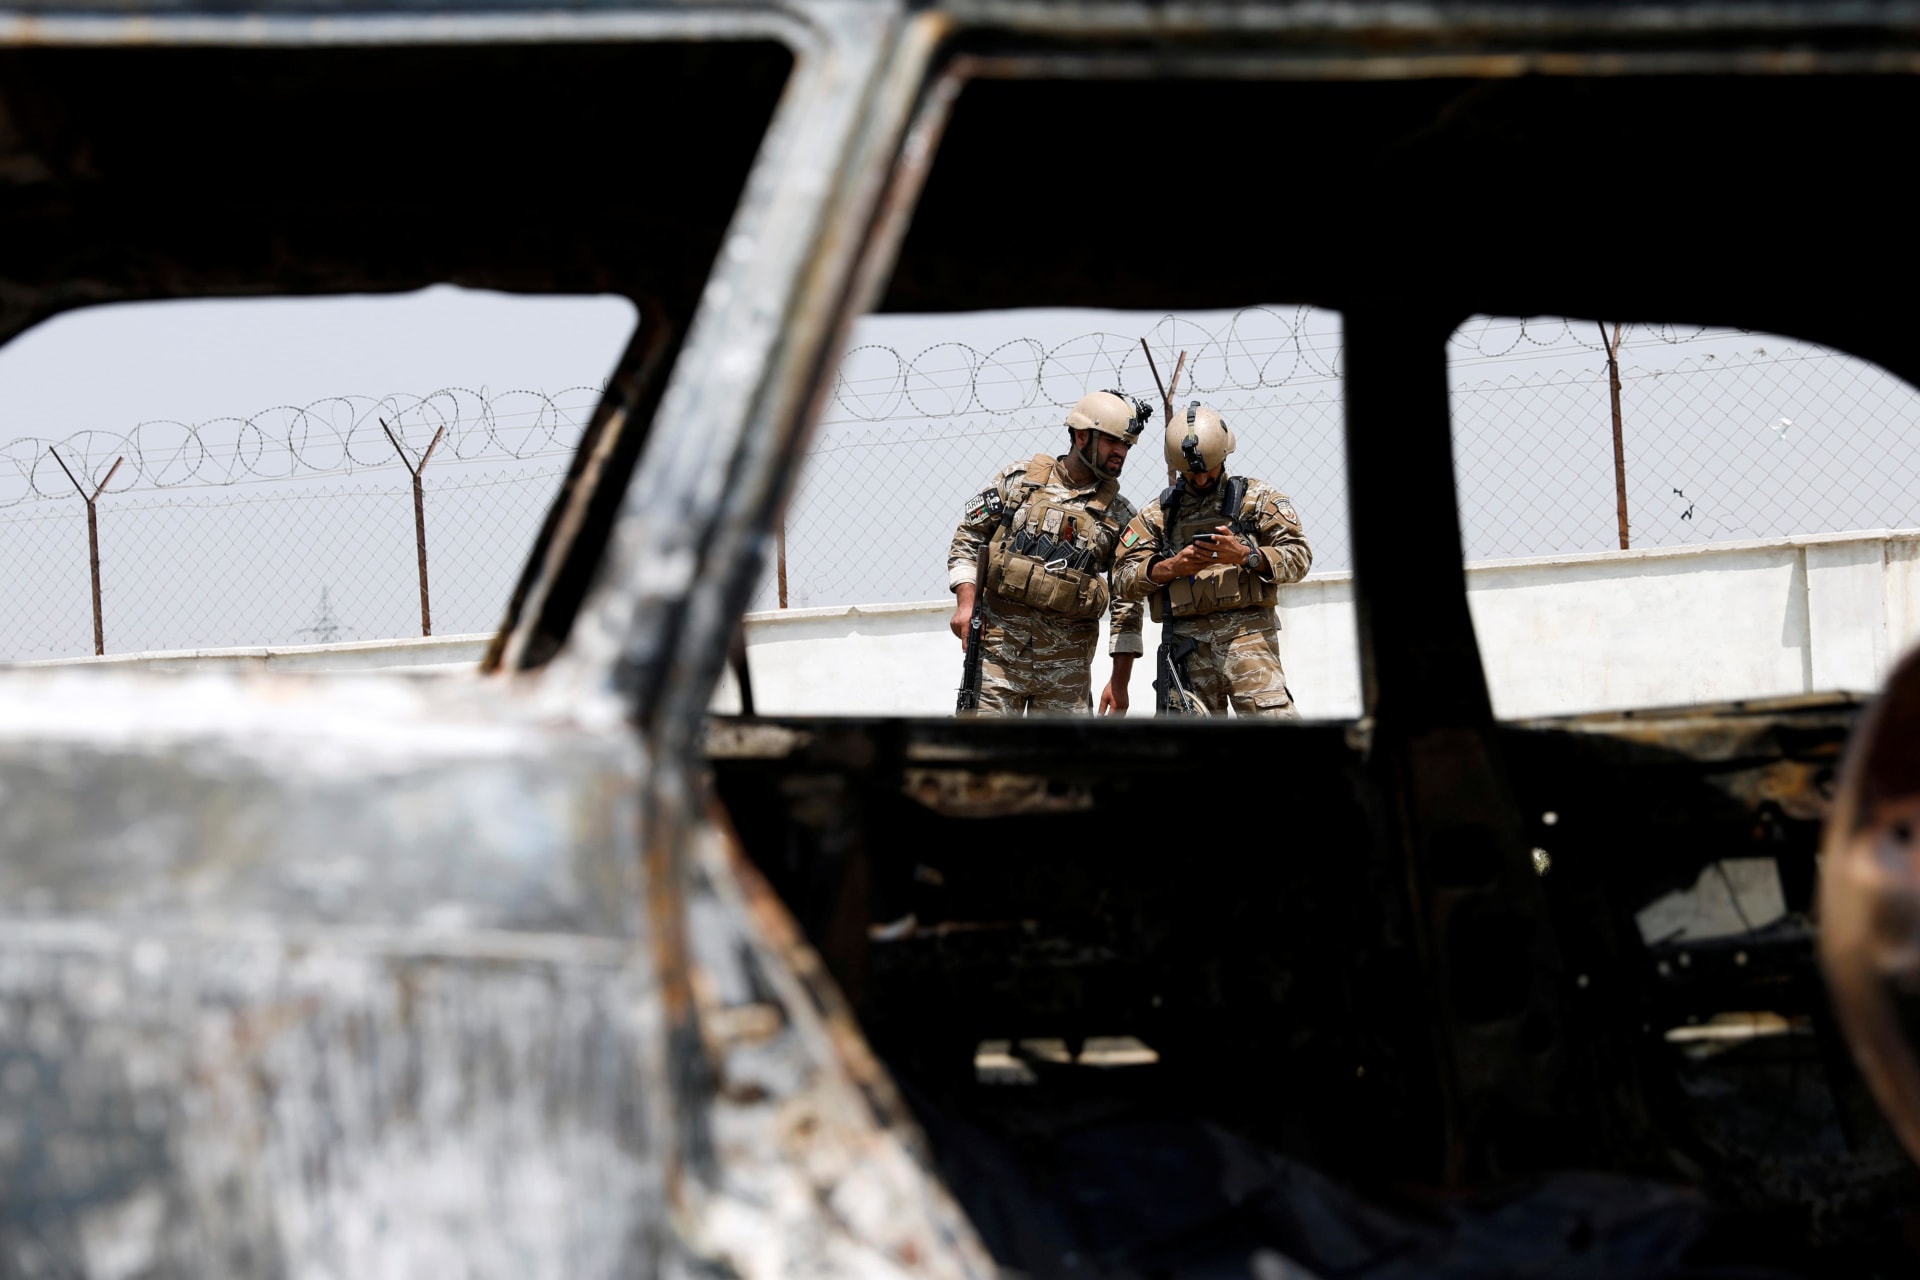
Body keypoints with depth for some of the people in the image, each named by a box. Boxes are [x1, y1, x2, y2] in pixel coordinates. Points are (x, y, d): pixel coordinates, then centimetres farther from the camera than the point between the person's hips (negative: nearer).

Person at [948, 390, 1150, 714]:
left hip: (1066, 665, 1)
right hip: (1000, 651, -1)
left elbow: (1127, 603, 5)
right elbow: (967, 540, 8)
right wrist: (966, 602, -7)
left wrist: (1120, 681, -1)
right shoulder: (1018, 480, 5)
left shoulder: (1119, 514, 7)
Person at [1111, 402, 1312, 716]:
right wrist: (1170, 568, -9)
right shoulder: (1158, 513, 18)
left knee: (1271, 714, -19)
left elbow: (1298, 555, 2)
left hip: (1246, 630, -3)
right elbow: (1123, 579, 10)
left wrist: (1244, 555, -14)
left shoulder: (1257, 497, 11)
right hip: (1185, 642, 3)